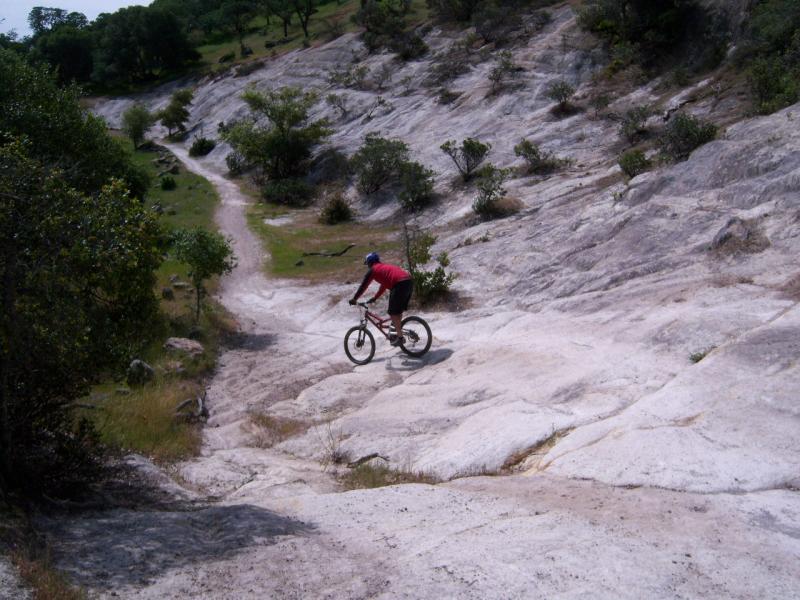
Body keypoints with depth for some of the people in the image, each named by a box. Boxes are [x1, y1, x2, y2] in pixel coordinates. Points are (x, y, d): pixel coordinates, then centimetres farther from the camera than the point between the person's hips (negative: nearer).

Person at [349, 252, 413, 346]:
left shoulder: (373, 270, 8)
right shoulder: (384, 267, 32)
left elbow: (363, 285, 9)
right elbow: (384, 285, 39)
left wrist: (354, 299, 16)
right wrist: (375, 298, 44)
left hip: (400, 284, -8)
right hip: (409, 282, 8)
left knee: (394, 313, 0)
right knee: (399, 311, 21)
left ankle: (400, 338, -1)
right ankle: (397, 331, 29)